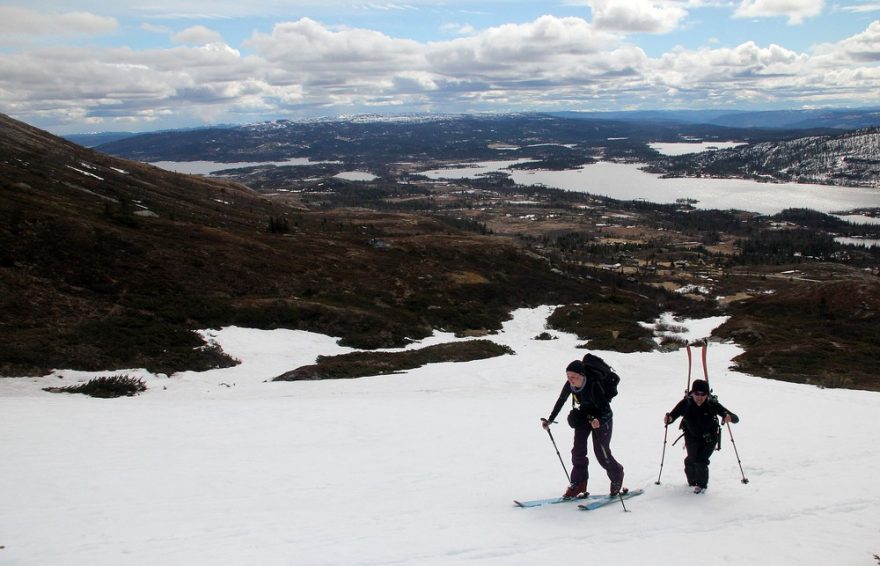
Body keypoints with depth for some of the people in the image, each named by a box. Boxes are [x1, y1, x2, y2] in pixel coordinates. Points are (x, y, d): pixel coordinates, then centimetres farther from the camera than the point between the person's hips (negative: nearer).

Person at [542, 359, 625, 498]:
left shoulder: (593, 386, -35)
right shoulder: (569, 385, -17)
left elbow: (607, 411, -35)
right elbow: (560, 401, 2)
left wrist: (599, 421, -55)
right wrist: (550, 420, 3)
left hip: (601, 418, -5)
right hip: (584, 415, 5)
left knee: (601, 452, -5)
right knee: (578, 449, -5)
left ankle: (617, 478, 21)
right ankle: (578, 484, 4)